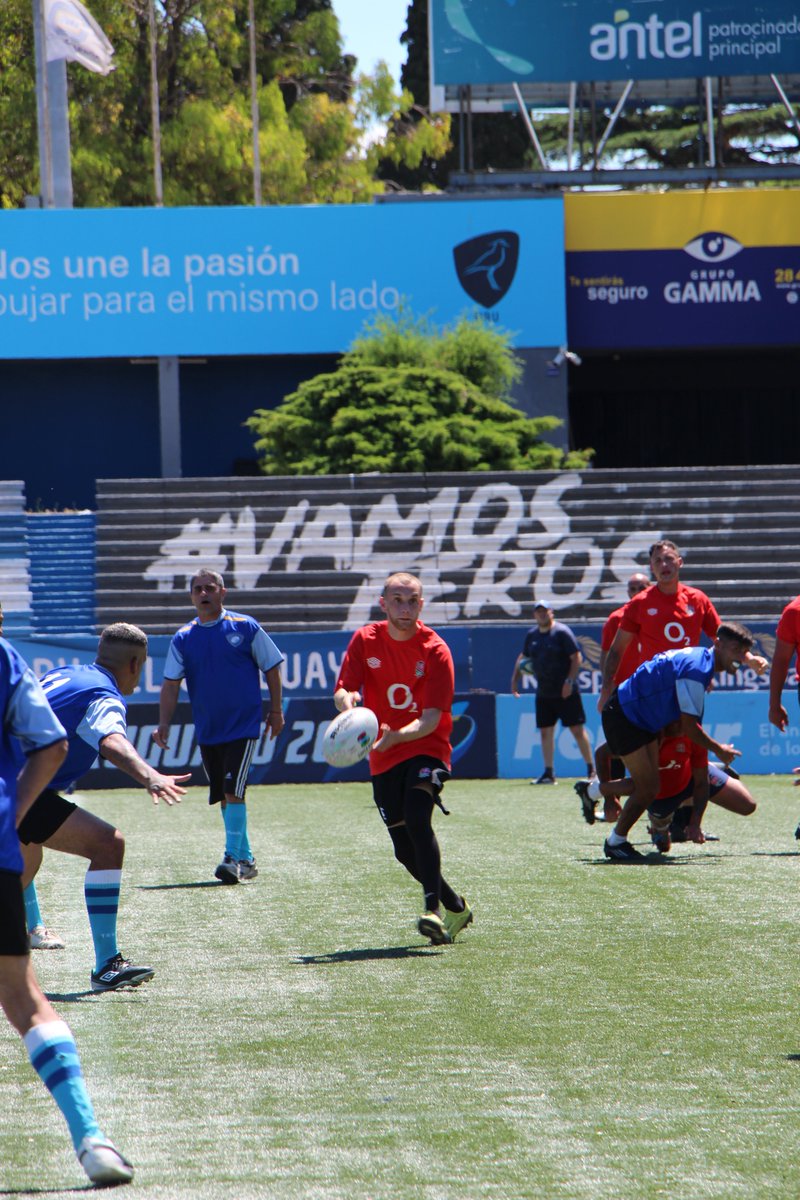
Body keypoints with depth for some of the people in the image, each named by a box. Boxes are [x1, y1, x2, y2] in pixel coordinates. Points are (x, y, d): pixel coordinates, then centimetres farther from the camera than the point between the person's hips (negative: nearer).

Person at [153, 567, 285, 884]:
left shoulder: (245, 627, -4)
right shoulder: (183, 639, 4)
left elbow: (271, 667, 4)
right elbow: (171, 684, 0)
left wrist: (275, 710, 3)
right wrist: (164, 725, -11)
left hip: (243, 725, -4)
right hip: (207, 732, 4)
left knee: (233, 791, -16)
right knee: (224, 797, 9)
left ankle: (233, 858, -14)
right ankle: (245, 860, 20)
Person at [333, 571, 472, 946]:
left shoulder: (435, 650, -11)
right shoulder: (365, 640, 0)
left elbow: (432, 718, -17)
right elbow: (342, 690, -2)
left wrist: (397, 737, -35)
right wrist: (348, 701, -28)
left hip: (426, 749, -4)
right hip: (383, 758, 4)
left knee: (417, 820, -29)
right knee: (405, 849, 4)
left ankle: (433, 909, -34)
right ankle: (456, 908, 24)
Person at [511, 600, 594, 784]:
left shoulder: (562, 632, -8)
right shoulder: (531, 635, 10)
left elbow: (576, 657, -11)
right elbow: (523, 658, 24)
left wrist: (569, 681, -19)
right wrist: (515, 678, 13)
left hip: (565, 693, -6)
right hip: (543, 693, 6)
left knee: (577, 729, -6)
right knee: (545, 731, 5)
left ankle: (591, 769, 0)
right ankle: (549, 773, 9)